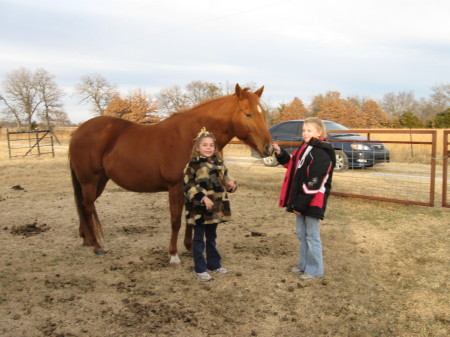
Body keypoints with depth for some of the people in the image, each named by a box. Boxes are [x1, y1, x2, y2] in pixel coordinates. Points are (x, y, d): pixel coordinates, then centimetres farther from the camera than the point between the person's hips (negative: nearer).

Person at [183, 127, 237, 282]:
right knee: (199, 238, 6)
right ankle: (199, 269, 16)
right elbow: (188, 185, -18)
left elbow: (224, 178, 21)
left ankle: (214, 264, 33)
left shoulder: (219, 163, 7)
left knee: (211, 237, 20)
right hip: (199, 208, -6)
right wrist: (203, 198, -26)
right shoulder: (193, 164, -13)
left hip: (216, 208, 6)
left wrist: (230, 183, -2)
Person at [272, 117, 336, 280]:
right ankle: (304, 264, 33)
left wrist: (300, 205, -19)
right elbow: (292, 164, 23)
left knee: (312, 236, 3)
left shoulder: (322, 153, -18)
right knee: (301, 233, 18)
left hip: (312, 202, -9)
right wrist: (280, 153, 6)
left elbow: (313, 183, -21)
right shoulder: (304, 148, 11)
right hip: (300, 201, 9)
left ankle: (315, 269, 17)